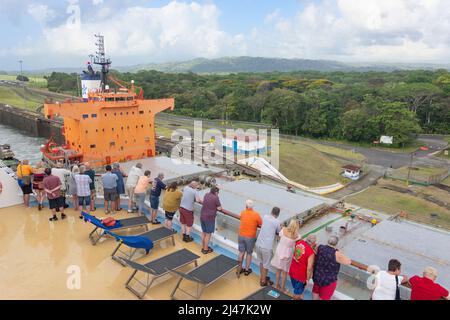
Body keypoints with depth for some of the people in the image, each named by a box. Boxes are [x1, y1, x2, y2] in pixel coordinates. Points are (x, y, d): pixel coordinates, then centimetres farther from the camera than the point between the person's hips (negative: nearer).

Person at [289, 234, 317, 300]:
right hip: (301, 275, -6)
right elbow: (309, 268, -24)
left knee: (296, 289, 28)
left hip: (292, 271, 7)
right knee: (298, 292, 16)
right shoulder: (311, 253, -28)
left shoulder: (299, 242, -10)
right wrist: (307, 279, -10)